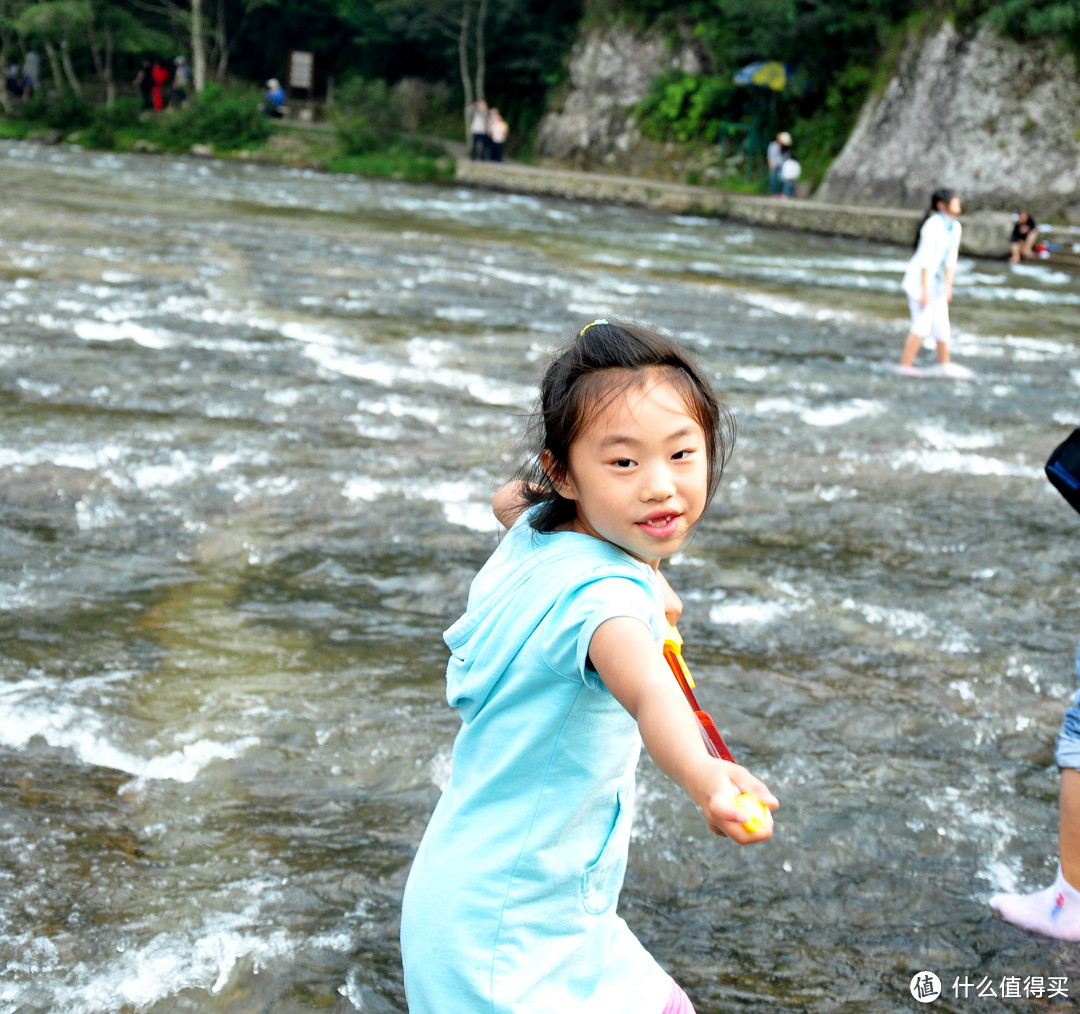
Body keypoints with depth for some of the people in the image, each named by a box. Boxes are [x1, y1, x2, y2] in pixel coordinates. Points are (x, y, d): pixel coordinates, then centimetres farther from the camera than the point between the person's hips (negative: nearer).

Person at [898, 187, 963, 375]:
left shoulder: (955, 227, 5)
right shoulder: (933, 225, -20)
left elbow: (951, 259, 11)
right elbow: (925, 258, -21)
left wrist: (948, 286, 9)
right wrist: (924, 289, -22)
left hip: (936, 281, 8)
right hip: (920, 278, -8)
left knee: (942, 325, 8)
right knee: (922, 325, -11)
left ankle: (945, 366, 16)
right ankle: (905, 365, -4)